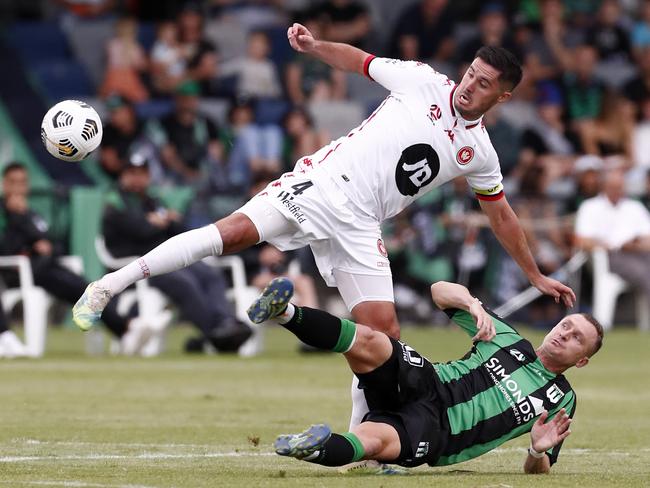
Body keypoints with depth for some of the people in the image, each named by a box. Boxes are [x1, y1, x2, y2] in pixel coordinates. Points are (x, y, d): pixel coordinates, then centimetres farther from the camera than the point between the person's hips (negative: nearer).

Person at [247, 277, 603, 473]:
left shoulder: (561, 400, 16)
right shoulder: (504, 335, 21)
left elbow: (537, 470, 15)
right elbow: (440, 291, 17)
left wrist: (540, 450, -11)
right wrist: (473, 304, -5)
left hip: (436, 429, -3)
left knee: (372, 439, -40)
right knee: (368, 342, -30)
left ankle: (320, 450, -67)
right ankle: (286, 314, -42)